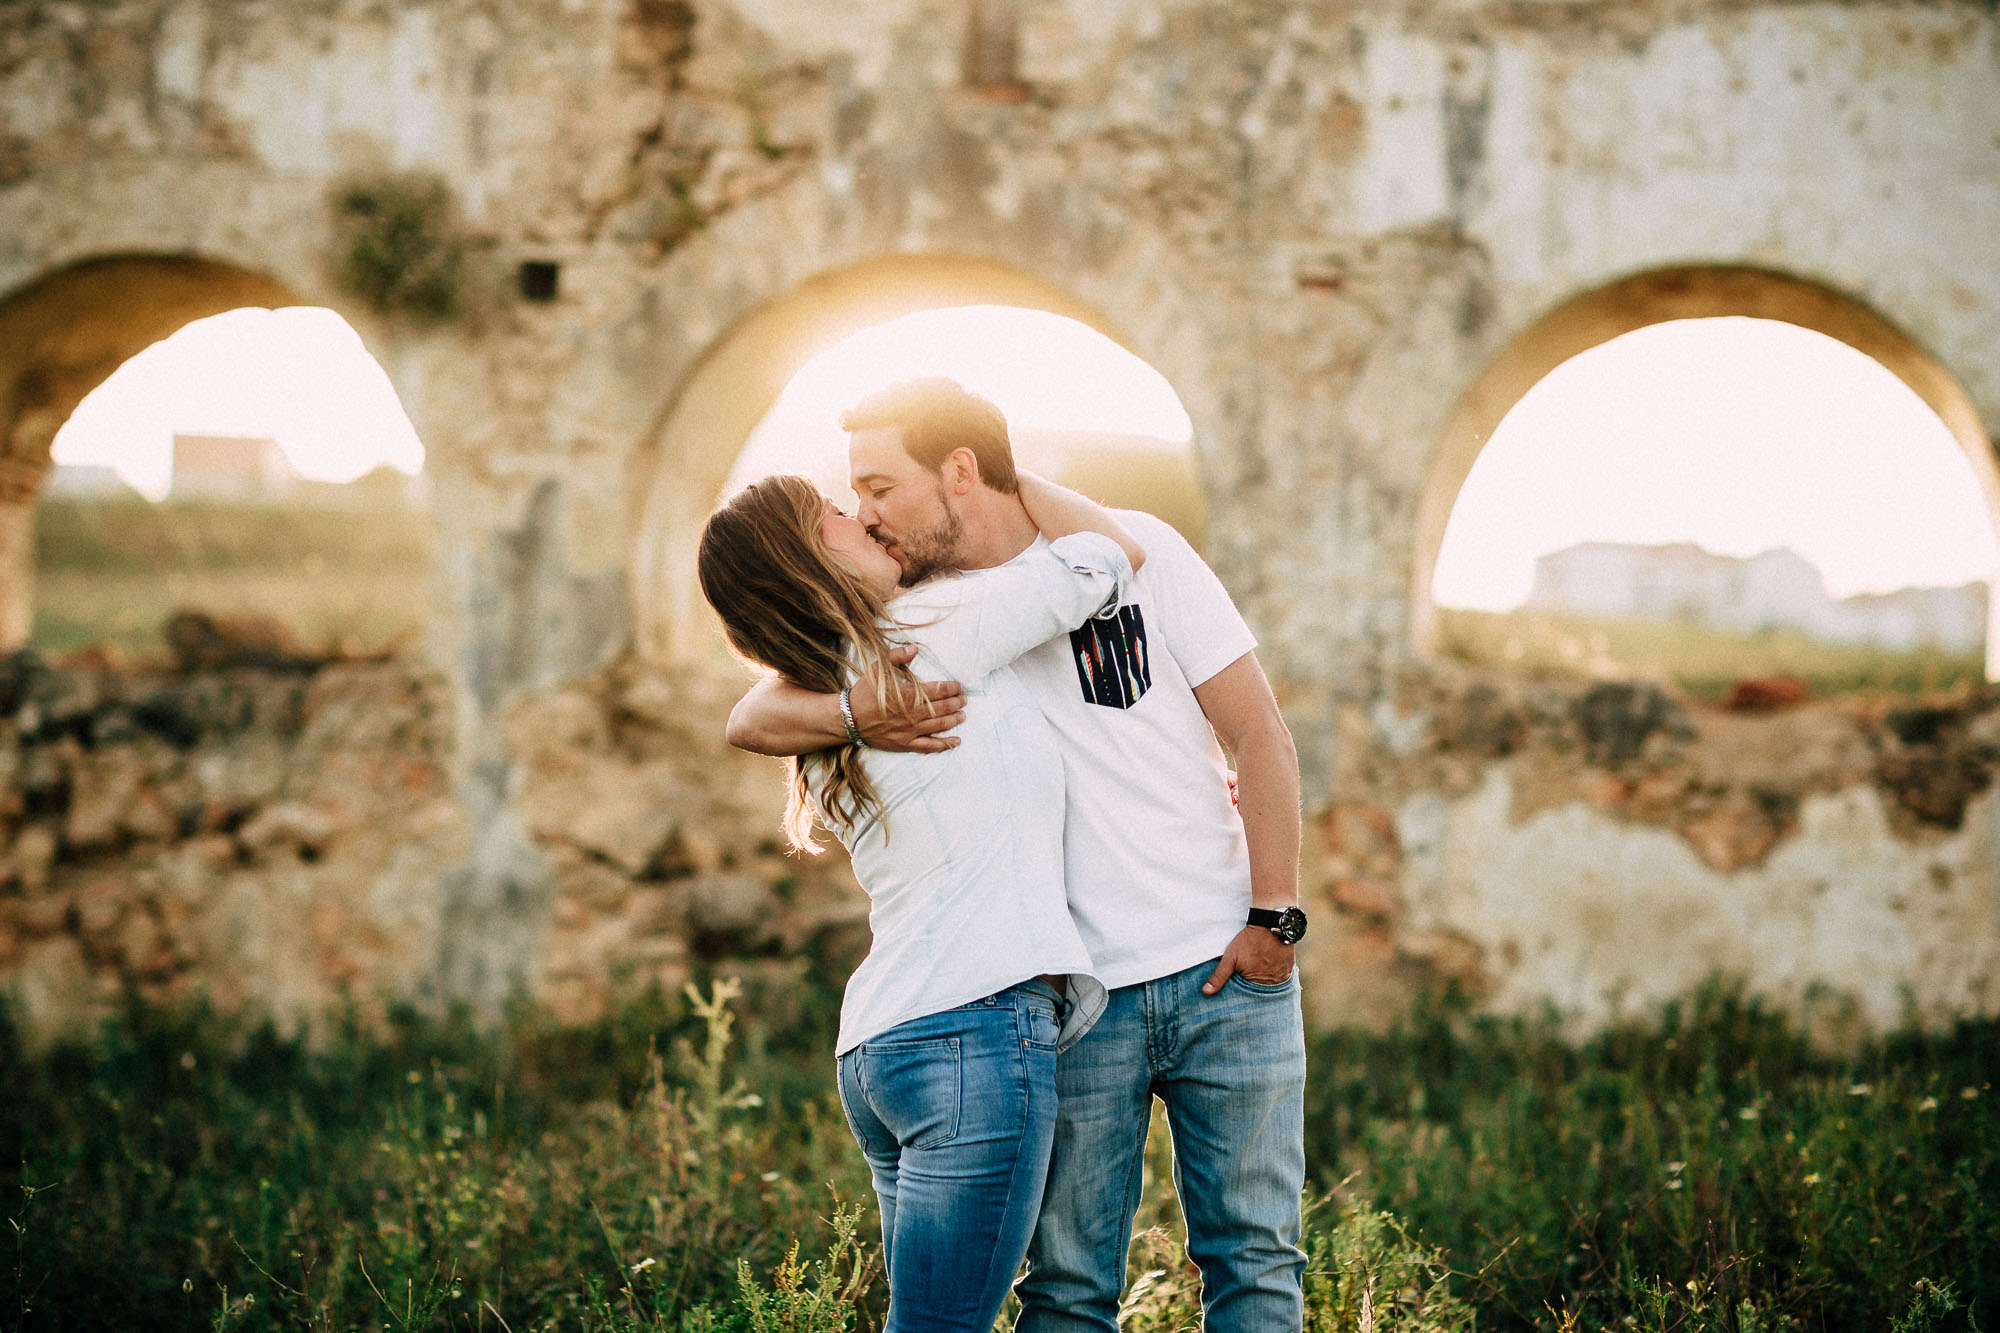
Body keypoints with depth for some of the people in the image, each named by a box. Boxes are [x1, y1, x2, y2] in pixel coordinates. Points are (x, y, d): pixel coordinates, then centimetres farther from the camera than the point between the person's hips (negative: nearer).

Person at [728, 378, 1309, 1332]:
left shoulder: (1130, 549, -2)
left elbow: (1259, 734, -1)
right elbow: (752, 719, -5)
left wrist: (1274, 918, -6)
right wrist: (860, 719, -25)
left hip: (1227, 972, -1)